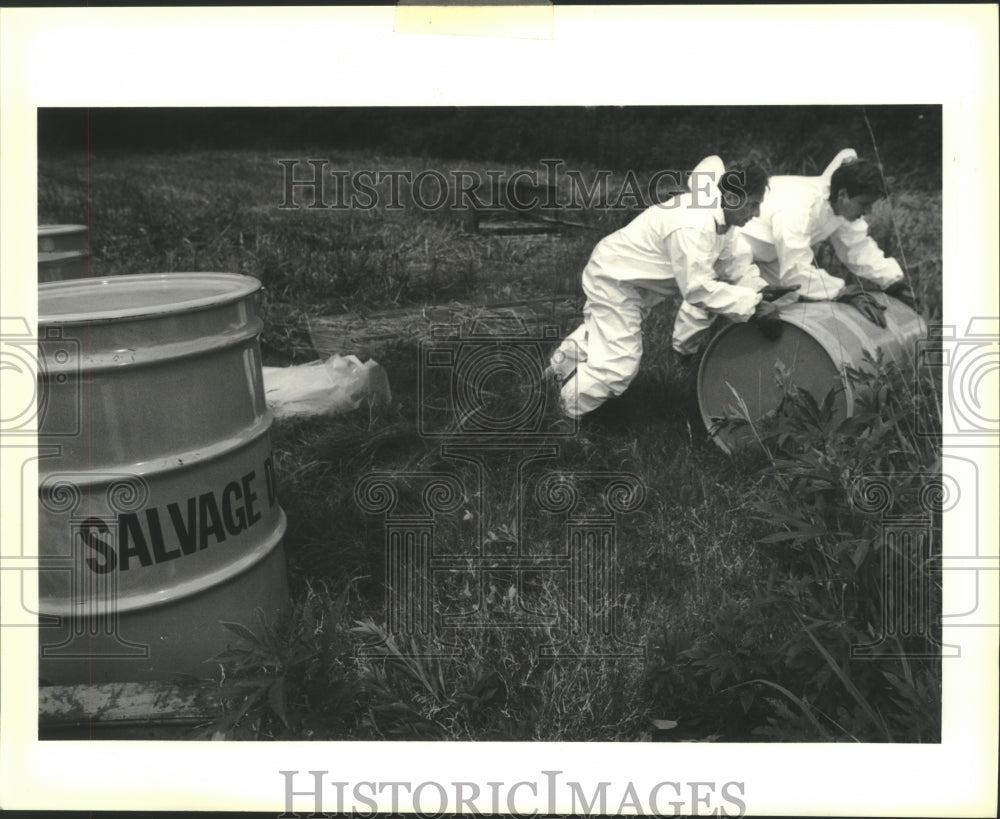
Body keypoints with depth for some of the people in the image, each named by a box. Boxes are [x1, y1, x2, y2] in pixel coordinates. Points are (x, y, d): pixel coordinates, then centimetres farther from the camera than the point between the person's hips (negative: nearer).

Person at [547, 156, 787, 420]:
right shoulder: (693, 228, -38)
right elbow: (699, 289, -36)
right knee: (619, 364, -9)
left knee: (601, 330, 31)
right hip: (614, 281, -10)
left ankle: (564, 363, 54)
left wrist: (759, 288, -14)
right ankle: (568, 406, 13)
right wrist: (751, 305, -32)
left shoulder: (717, 215, -7)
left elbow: (734, 261, 1)